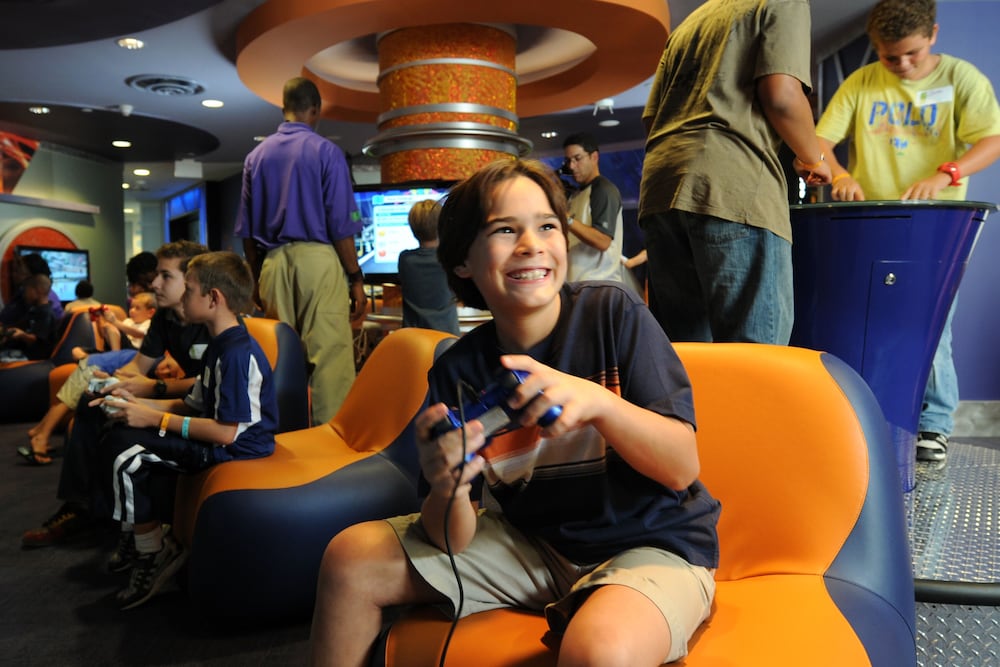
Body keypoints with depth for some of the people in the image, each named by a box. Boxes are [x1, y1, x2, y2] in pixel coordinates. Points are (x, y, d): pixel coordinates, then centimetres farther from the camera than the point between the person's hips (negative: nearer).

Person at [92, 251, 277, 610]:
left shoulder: (238, 353, -23)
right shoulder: (220, 347, 11)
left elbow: (226, 432, -26)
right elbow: (193, 405, 16)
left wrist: (155, 419, -19)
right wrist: (140, 404, 4)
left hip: (236, 450, -11)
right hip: (217, 439, 11)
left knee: (128, 456, -19)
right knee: (117, 437, 8)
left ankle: (153, 553, 3)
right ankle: (134, 535, 25)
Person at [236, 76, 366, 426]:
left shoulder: (256, 155, 13)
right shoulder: (327, 152, -1)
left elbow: (246, 230, 13)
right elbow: (341, 225, -7)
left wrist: (257, 278, 21)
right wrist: (356, 279, -1)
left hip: (273, 263, 5)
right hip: (318, 258, -5)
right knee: (329, 355, -4)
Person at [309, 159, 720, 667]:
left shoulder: (613, 314, -14)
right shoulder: (456, 371, -6)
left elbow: (681, 467, -15)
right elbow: (453, 539, -7)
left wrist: (598, 400, -33)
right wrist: (448, 489, -32)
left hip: (654, 543, -3)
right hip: (533, 541, 4)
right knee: (350, 558, -2)